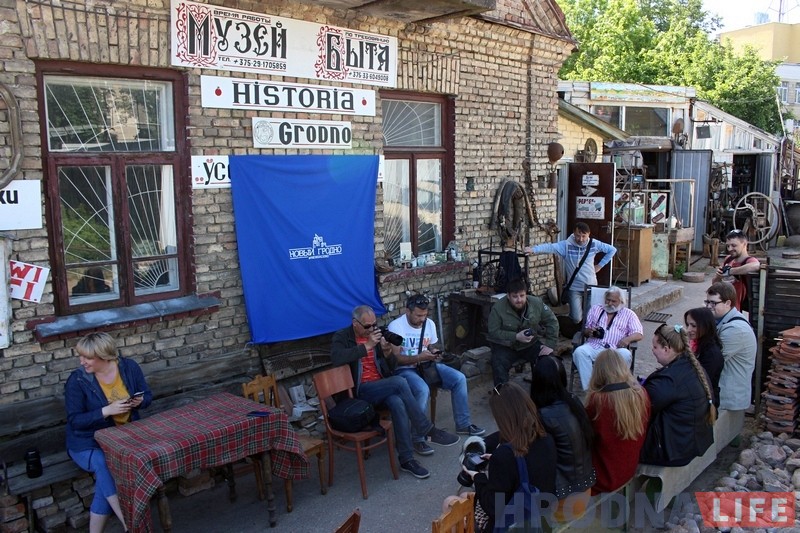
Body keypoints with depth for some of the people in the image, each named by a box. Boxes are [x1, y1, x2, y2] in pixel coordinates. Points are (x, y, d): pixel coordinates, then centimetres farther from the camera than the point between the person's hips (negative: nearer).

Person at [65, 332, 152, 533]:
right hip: (88, 442, -1)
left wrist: (140, 401, -17)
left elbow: (147, 395, 7)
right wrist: (106, 411, -26)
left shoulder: (129, 367, -5)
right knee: (106, 465, -32)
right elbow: (74, 421, -13)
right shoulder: (77, 380, -12)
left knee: (106, 477, -26)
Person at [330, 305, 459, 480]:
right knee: (400, 382, -30)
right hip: (361, 390, -5)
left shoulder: (375, 333, 12)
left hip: (382, 387, 5)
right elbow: (336, 358, -27)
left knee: (397, 403, -31)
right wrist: (367, 346, -25)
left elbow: (390, 365, 16)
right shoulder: (341, 337, -3)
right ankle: (429, 431, -20)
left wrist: (387, 352, -8)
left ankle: (406, 459, -21)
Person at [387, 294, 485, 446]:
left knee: (459, 378, -8)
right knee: (423, 389, -36)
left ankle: (463, 424, 7)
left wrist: (434, 353, -8)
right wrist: (419, 357, -26)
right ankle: (417, 437, -21)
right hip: (405, 369, -7)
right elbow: (395, 358, -18)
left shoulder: (429, 323, 3)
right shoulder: (395, 326, -16)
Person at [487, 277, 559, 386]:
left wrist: (550, 344, -8)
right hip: (505, 346, -3)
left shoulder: (537, 303, -8)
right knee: (498, 363, -31)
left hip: (531, 344, 3)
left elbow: (552, 321, 1)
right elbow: (493, 332, -18)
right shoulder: (497, 309, -18)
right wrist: (516, 337, -27)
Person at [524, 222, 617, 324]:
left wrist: (600, 265, 2)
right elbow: (549, 247, -30)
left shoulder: (594, 244, -4)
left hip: (591, 286, 2)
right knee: (576, 319, -4)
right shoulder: (566, 245, -13)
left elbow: (612, 250, 7)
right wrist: (533, 249, -48)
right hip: (574, 288, -2)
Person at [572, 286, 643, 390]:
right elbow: (585, 330, 22)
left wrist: (628, 339, -17)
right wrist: (589, 332, -4)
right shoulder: (595, 309, 24)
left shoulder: (629, 314, 17)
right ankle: (588, 388, -33)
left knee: (625, 354, -35)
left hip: (615, 349, -1)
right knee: (579, 351, -31)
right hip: (594, 346, 1)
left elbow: (639, 334, 6)